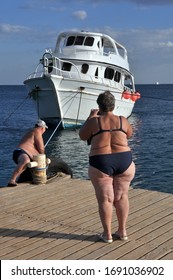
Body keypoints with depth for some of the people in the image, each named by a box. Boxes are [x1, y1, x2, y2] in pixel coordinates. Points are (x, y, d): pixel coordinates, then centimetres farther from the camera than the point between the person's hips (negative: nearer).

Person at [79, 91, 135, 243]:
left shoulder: (94, 122, -6)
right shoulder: (123, 120, 0)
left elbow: (82, 135, 10)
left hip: (101, 164, -2)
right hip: (124, 161, 3)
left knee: (105, 199, 5)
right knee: (121, 197, 13)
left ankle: (107, 234, 12)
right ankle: (122, 231, 20)